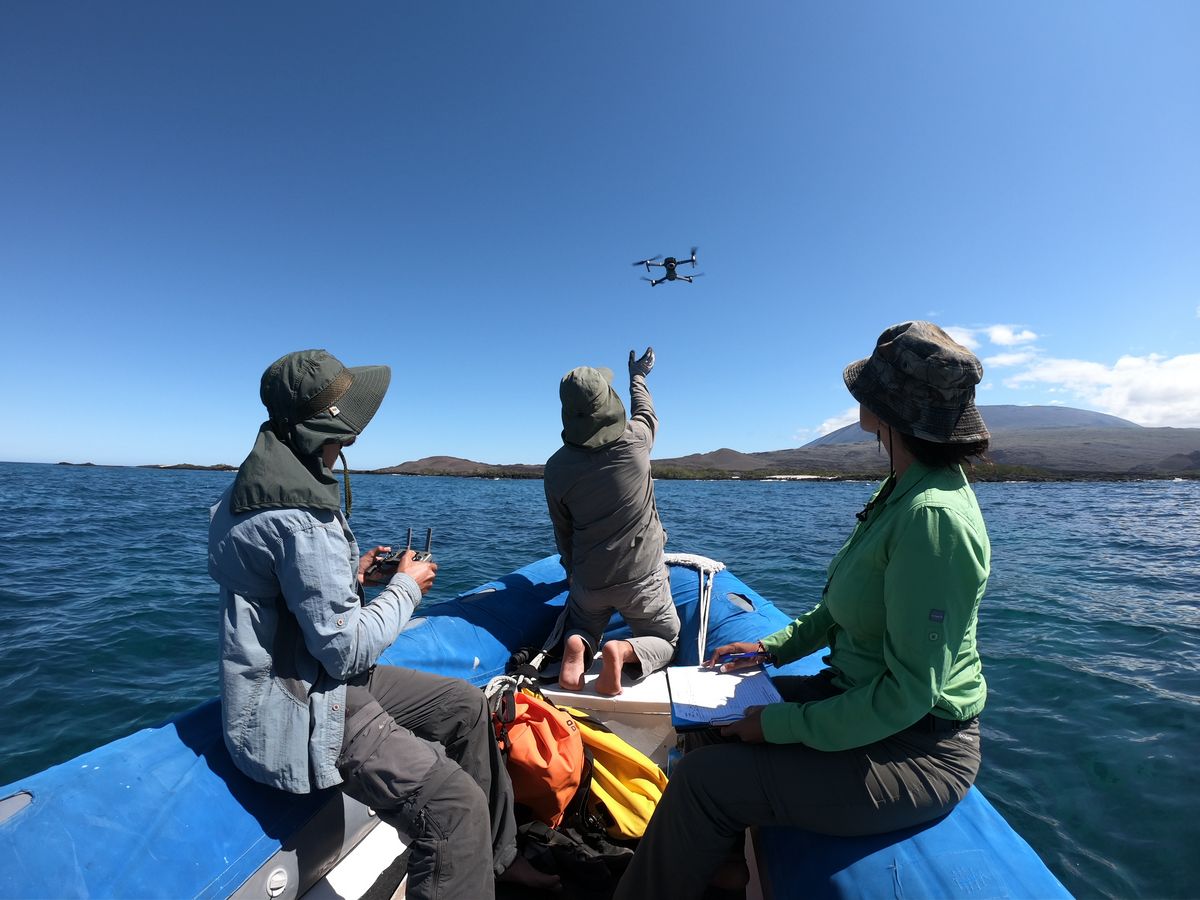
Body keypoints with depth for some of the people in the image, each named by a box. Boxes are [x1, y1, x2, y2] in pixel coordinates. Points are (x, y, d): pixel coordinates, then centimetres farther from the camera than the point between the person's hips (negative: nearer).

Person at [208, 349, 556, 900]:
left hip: (316, 679, 10)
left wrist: (353, 576, 6)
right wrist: (405, 589, -10)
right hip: (300, 713, -10)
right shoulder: (299, 515, -27)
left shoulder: (266, 484, 7)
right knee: (456, 806, -19)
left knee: (466, 704, 13)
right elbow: (345, 648, -24)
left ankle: (497, 855, 27)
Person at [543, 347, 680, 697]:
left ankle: (575, 644, -5)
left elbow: (563, 531, 1)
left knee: (581, 626, 30)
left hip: (589, 579, 2)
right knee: (665, 641, 20)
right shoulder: (636, 440, -16)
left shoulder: (556, 467, -11)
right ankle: (624, 651, -11)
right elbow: (647, 413, 10)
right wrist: (638, 376, 29)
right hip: (642, 576, -1)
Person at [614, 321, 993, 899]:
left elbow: (908, 693, -26)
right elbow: (846, 605, 11)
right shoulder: (902, 489, 1)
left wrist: (784, 726, -20)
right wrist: (774, 647, 5)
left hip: (914, 748, -9)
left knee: (703, 778, -12)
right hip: (860, 692, 9)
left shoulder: (931, 516, -29)